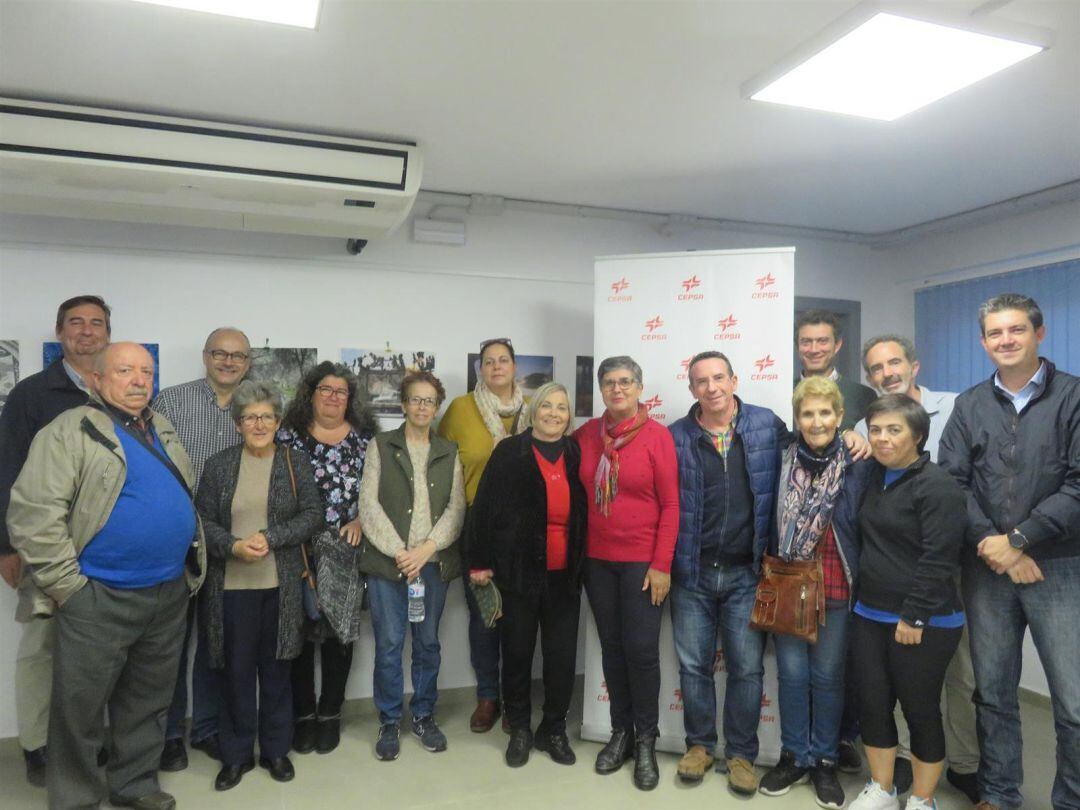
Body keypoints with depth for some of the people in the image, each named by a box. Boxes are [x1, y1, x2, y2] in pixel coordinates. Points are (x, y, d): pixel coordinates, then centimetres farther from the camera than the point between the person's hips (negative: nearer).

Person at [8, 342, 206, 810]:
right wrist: (69, 586, -16)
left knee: (148, 702, 19)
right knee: (80, 709, 7)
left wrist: (192, 564, 15)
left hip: (170, 594, 6)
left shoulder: (163, 431, 11)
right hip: (99, 598, -6)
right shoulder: (70, 432, -10)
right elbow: (32, 514, -16)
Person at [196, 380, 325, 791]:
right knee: (236, 670, 8)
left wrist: (270, 537, -16)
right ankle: (236, 754, 26)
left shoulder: (296, 462, 2)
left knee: (275, 668, 11)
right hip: (231, 586, 0)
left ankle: (276, 749, 27)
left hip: (280, 586, 0)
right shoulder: (218, 464, 3)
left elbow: (313, 514, -4)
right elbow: (202, 521, 1)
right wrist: (234, 546, -16)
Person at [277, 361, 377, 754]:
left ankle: (330, 714, 20)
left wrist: (360, 521, -7)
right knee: (300, 630, 4)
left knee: (339, 630, 5)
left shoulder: (364, 437, 7)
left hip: (346, 549, 1)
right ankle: (302, 714, 20)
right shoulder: (289, 436, 4)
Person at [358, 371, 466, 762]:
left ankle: (424, 716, 26)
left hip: (434, 562, 2)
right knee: (388, 644, 2)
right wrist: (398, 551, -12)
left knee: (428, 642, 10)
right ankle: (389, 722, 19)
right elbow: (369, 504, -4)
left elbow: (456, 508, 3)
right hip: (387, 561, -2)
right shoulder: (381, 446, 4)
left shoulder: (449, 452, 9)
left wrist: (427, 548, -11)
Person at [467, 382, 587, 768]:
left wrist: (584, 564, 4)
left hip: (564, 575, 2)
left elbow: (586, 512, 8)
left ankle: (554, 730, 27)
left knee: (562, 655, 8)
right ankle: (520, 729, 29)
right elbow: (485, 509, -5)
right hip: (519, 572, -2)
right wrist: (480, 561, -6)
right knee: (517, 652, 11)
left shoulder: (577, 455, 4)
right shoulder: (509, 453, -5)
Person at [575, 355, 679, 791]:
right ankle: (621, 732, 28)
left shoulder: (656, 435, -9)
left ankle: (646, 740, 21)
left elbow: (671, 504, -9)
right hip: (596, 559, 4)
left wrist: (662, 565, -11)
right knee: (611, 647, 12)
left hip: (642, 560, -3)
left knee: (641, 650, 2)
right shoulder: (587, 433, 2)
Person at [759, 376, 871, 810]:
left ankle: (824, 760, 29)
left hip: (836, 587, -2)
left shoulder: (858, 465, -7)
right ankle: (794, 756, 27)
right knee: (792, 673, 10)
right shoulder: (784, 461, 0)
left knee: (827, 676, 11)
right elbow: (773, 522, 6)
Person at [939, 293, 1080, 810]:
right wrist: (991, 546, -11)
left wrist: (1016, 540, -12)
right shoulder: (969, 405, 8)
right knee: (992, 693, 13)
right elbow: (951, 481, 1)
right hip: (986, 569, 3)